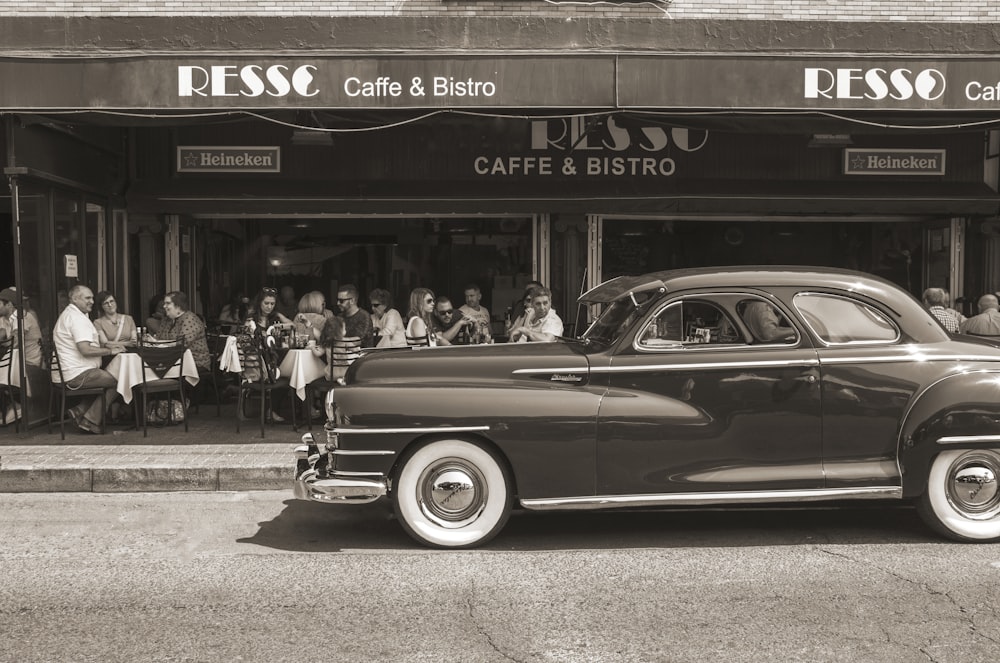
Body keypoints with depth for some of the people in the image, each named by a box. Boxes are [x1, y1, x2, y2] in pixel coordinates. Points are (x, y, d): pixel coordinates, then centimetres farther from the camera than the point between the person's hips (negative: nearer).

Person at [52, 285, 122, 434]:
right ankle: (91, 420, -5)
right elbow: (86, 350, -27)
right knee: (117, 381, -8)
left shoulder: (67, 314, 19)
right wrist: (110, 351, -15)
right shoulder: (77, 318, -17)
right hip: (79, 374, -11)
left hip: (69, 373, 11)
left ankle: (80, 410, 9)